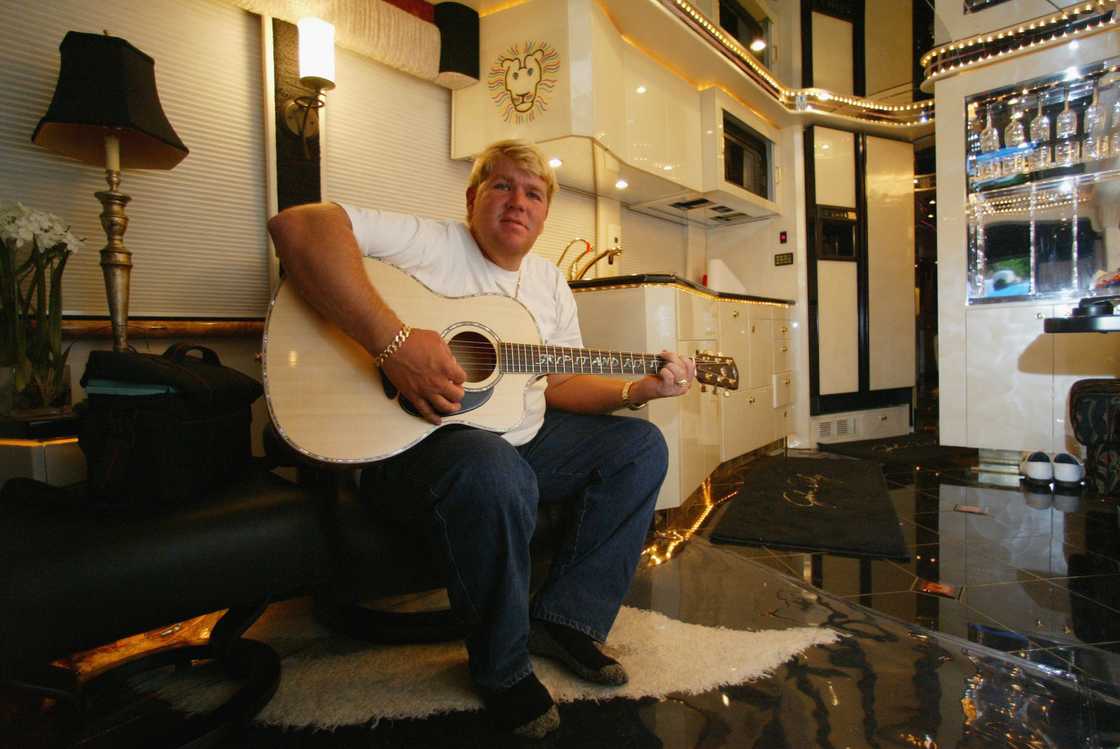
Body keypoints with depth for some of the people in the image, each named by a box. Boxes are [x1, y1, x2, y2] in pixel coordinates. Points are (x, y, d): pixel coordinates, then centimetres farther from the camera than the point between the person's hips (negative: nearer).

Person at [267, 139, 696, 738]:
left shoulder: (550, 284, 11)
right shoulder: (429, 244, -12)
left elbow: (558, 383, 14)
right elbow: (297, 225, -27)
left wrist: (636, 391, -3)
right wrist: (394, 343, -37)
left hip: (520, 440, 8)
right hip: (412, 442, -7)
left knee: (641, 445, 3)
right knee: (497, 471, -40)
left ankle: (562, 618, 4)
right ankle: (503, 667, -11)